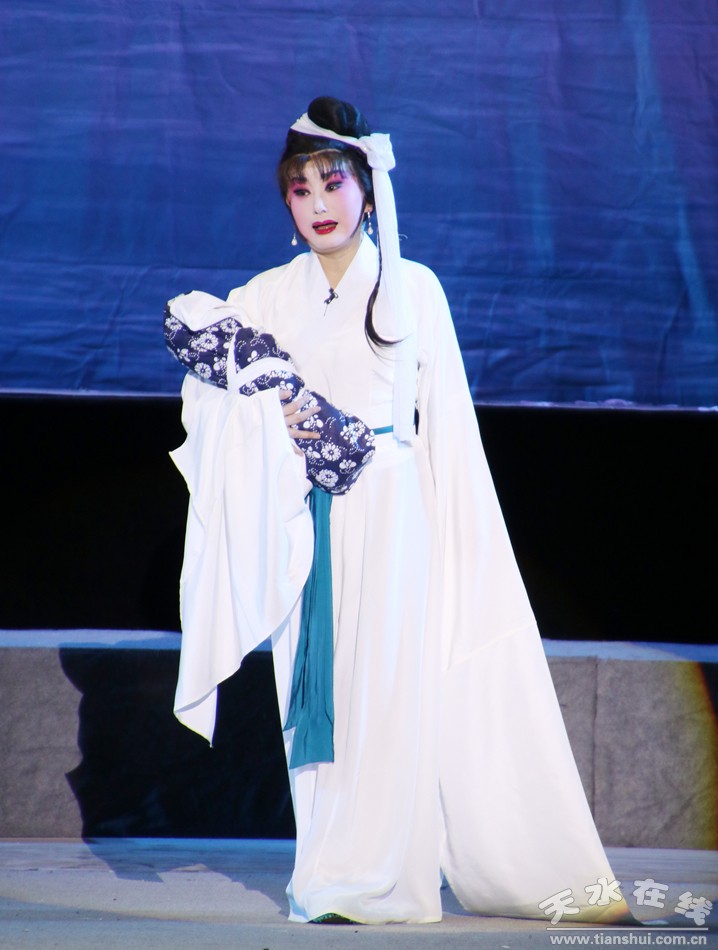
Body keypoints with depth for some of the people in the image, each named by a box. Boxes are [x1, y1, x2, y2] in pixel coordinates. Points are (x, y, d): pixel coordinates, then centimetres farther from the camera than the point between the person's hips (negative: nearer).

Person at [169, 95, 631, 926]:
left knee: (389, 678, -7)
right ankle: (333, 874, 5)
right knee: (317, 687, 0)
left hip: (392, 511, -2)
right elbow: (210, 400, 3)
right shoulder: (265, 298, 10)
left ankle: (370, 877, -4)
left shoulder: (413, 289, 6)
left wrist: (459, 538, 0)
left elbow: (447, 420, 5)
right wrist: (269, 420, -16)